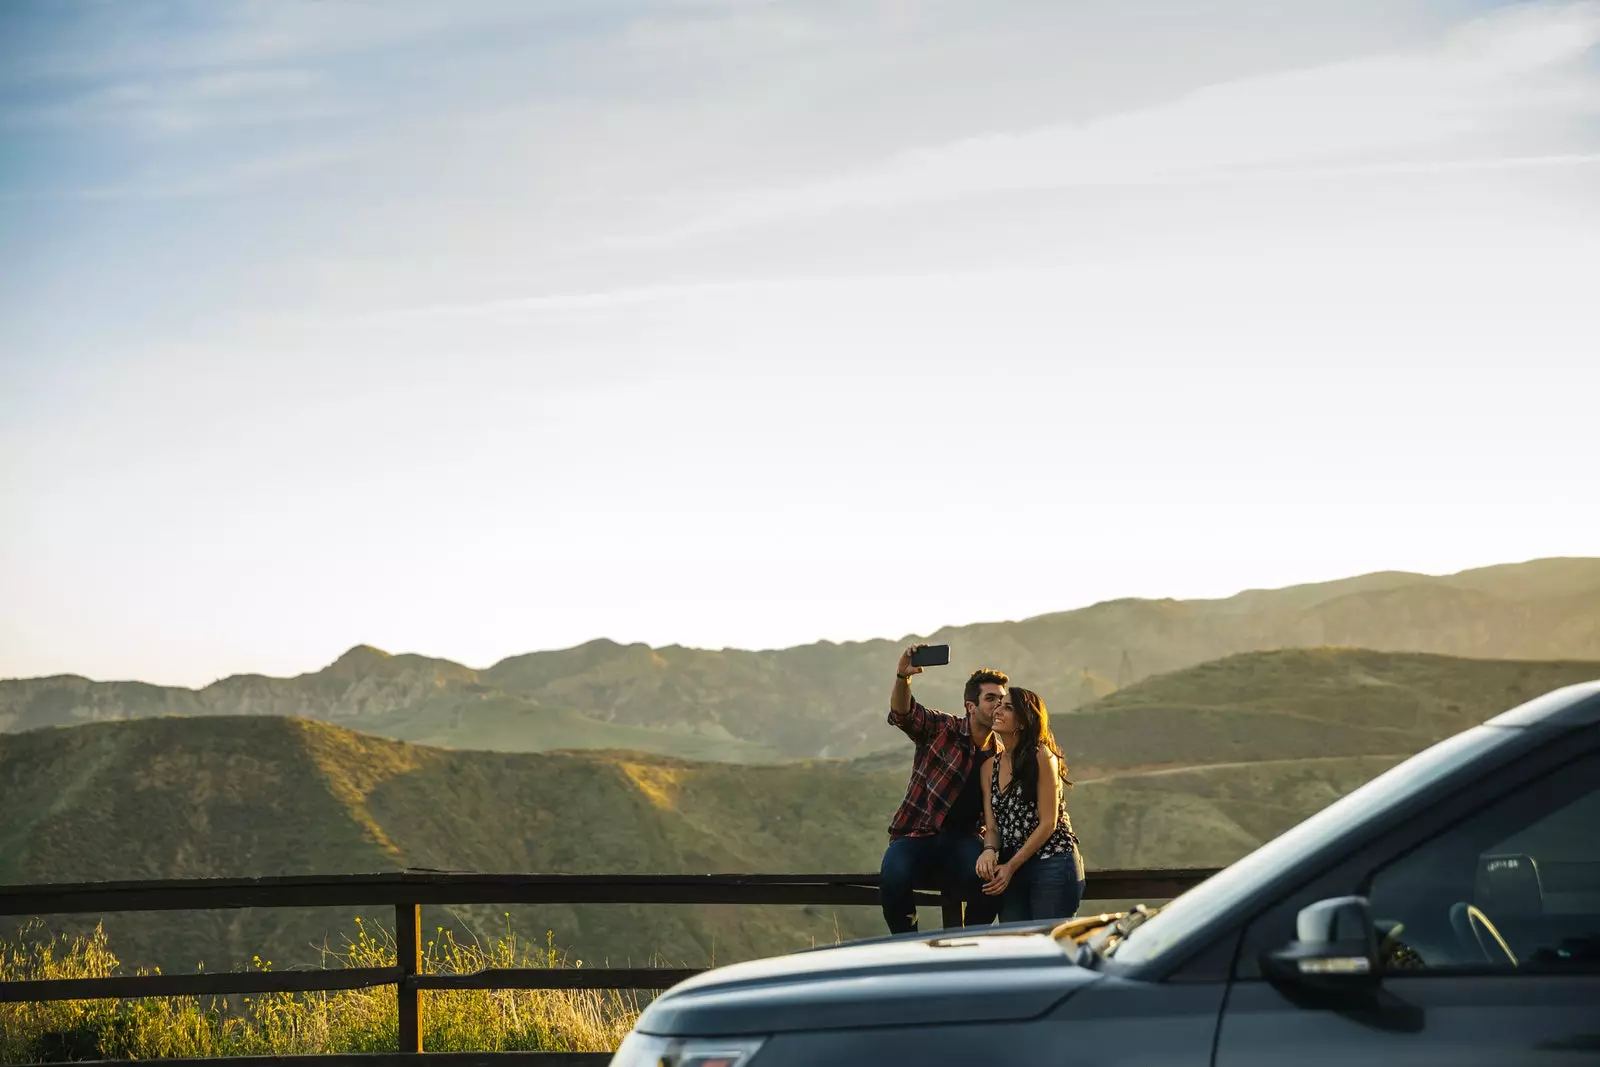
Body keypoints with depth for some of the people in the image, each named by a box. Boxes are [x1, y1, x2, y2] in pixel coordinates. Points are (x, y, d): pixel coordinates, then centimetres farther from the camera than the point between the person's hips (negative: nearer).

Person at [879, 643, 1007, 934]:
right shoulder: (941, 728, 1)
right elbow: (901, 714, -16)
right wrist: (903, 677, -36)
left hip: (963, 839, 2)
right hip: (916, 834, -2)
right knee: (893, 878, -33)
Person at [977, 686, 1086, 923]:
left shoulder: (1041, 757, -7)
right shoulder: (990, 766, 11)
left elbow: (1048, 823, -10)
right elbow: (992, 826, 9)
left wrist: (1011, 866, -12)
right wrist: (989, 851, -14)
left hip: (1052, 865, -5)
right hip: (1010, 869, 5)